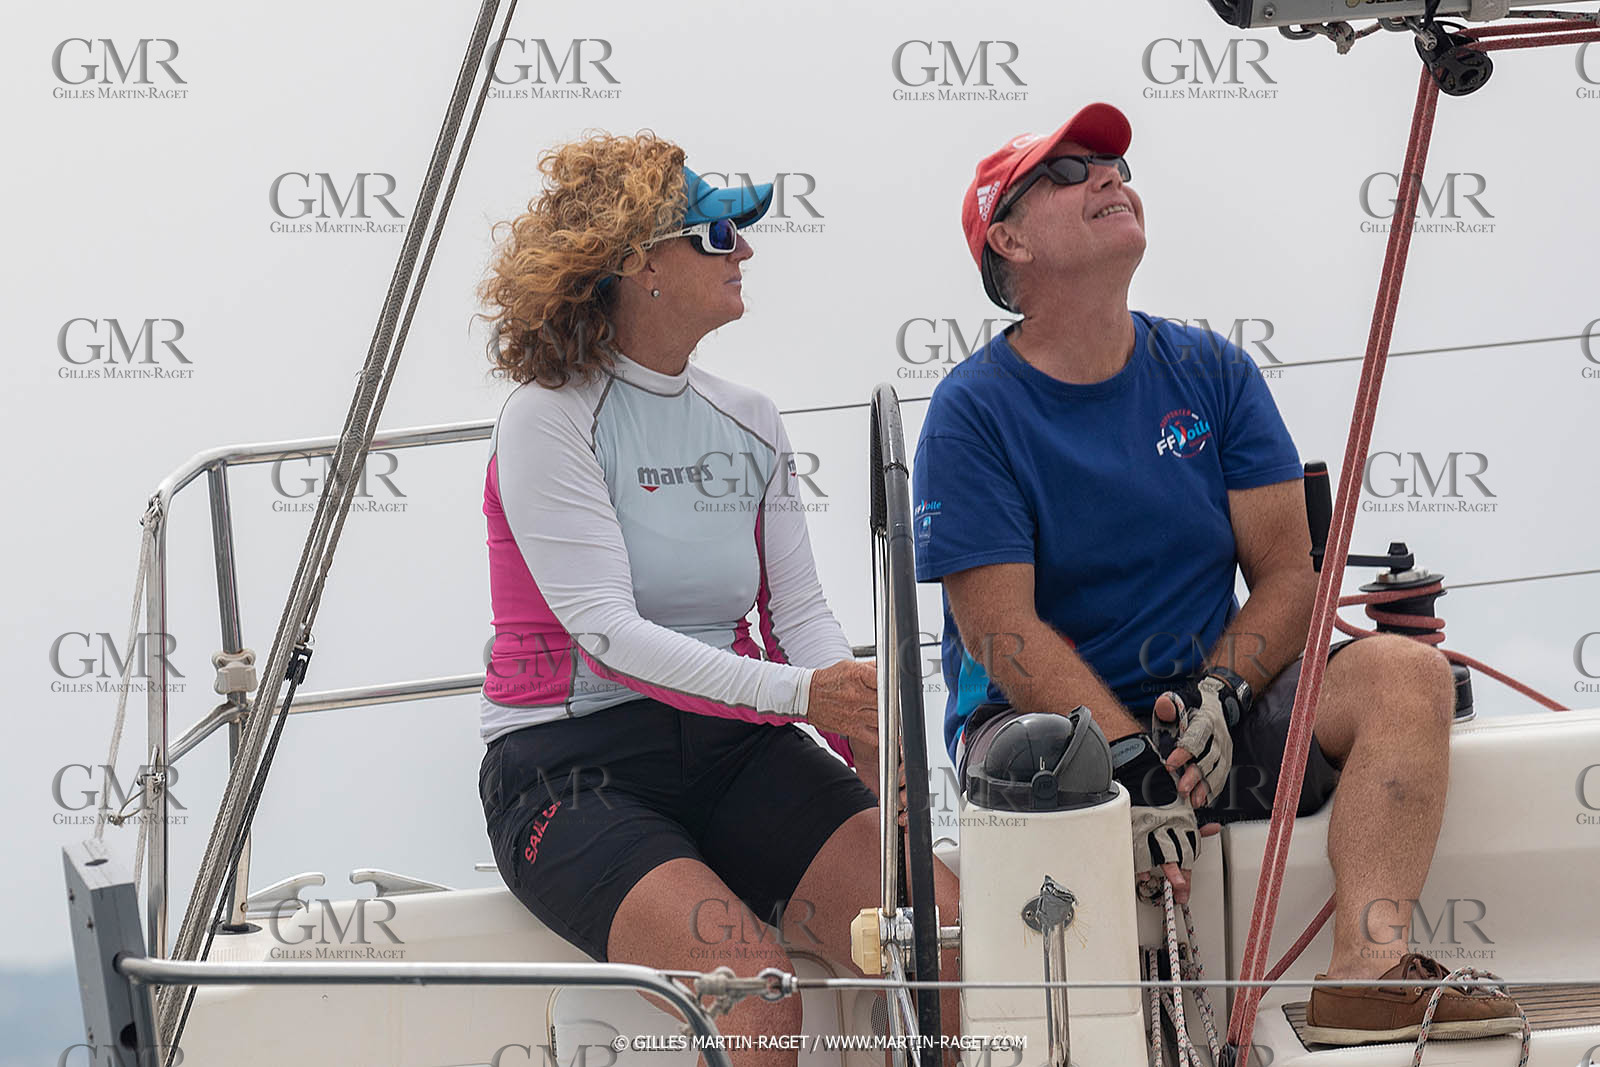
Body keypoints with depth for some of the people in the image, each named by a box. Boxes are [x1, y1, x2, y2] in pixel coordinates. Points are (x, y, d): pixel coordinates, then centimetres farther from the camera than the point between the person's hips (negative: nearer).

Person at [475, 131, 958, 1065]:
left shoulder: (749, 424, 13)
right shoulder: (550, 419, -6)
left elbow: (802, 610, 10)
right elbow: (607, 629, -16)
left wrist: (863, 729, -12)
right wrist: (798, 691, -27)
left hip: (737, 747, 5)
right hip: (579, 766, -5)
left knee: (949, 927, -20)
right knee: (757, 990, -31)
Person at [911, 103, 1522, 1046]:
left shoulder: (1212, 374, 9)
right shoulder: (974, 411, -3)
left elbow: (1288, 572, 5)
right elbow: (1004, 630, -12)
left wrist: (1218, 695, -15)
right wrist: (1132, 759, -25)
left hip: (1219, 712, 4)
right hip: (1050, 725, -4)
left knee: (1405, 672, -21)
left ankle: (1372, 972, -39)